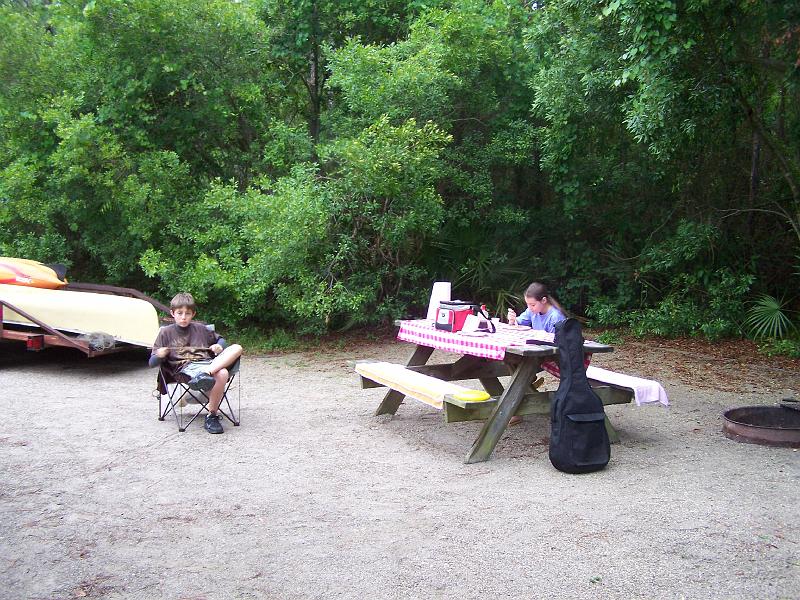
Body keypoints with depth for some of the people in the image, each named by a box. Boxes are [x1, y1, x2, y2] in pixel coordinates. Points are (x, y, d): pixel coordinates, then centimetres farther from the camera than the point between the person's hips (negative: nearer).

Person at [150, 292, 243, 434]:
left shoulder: (200, 328, 22)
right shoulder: (166, 332, 11)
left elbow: (220, 340, 33)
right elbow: (152, 363, 9)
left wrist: (219, 346, 8)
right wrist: (159, 356, -16)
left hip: (208, 362, 5)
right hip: (185, 367, -5)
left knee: (237, 348, -25)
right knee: (222, 375, -37)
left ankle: (206, 372, -39)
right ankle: (211, 416, -33)